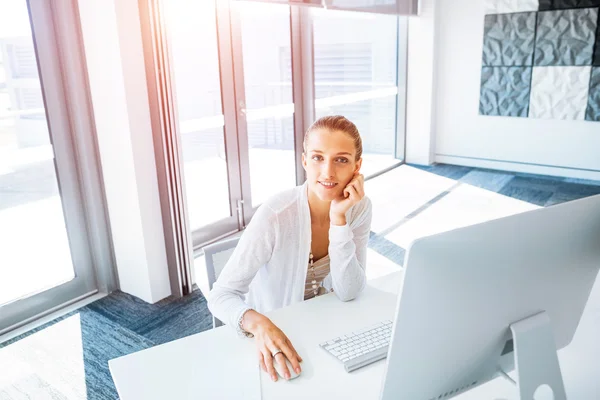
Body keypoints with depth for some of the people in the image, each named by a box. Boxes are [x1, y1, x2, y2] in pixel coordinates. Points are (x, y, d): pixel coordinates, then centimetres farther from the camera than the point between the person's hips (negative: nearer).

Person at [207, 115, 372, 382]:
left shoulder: (359, 207, -12)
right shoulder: (275, 215, -25)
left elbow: (348, 293, -16)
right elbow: (221, 295, -25)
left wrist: (339, 219, -26)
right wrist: (258, 324, -45)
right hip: (271, 337, -3)